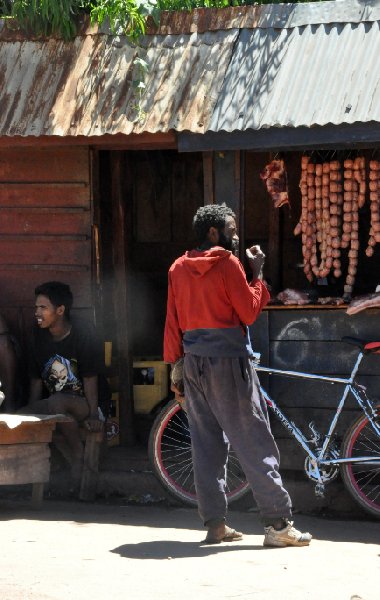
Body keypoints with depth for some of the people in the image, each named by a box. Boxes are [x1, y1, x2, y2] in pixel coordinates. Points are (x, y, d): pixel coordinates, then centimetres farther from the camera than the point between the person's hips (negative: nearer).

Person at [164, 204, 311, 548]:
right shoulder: (227, 263, -9)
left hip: (193, 362, 6)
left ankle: (215, 524, 8)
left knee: (207, 444, 9)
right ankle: (278, 524, -6)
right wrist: (258, 274, 0)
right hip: (228, 360, -6)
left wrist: (176, 366, 16)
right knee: (254, 443, -5)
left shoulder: (179, 269, 10)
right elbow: (249, 311, -8)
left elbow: (173, 322, 12)